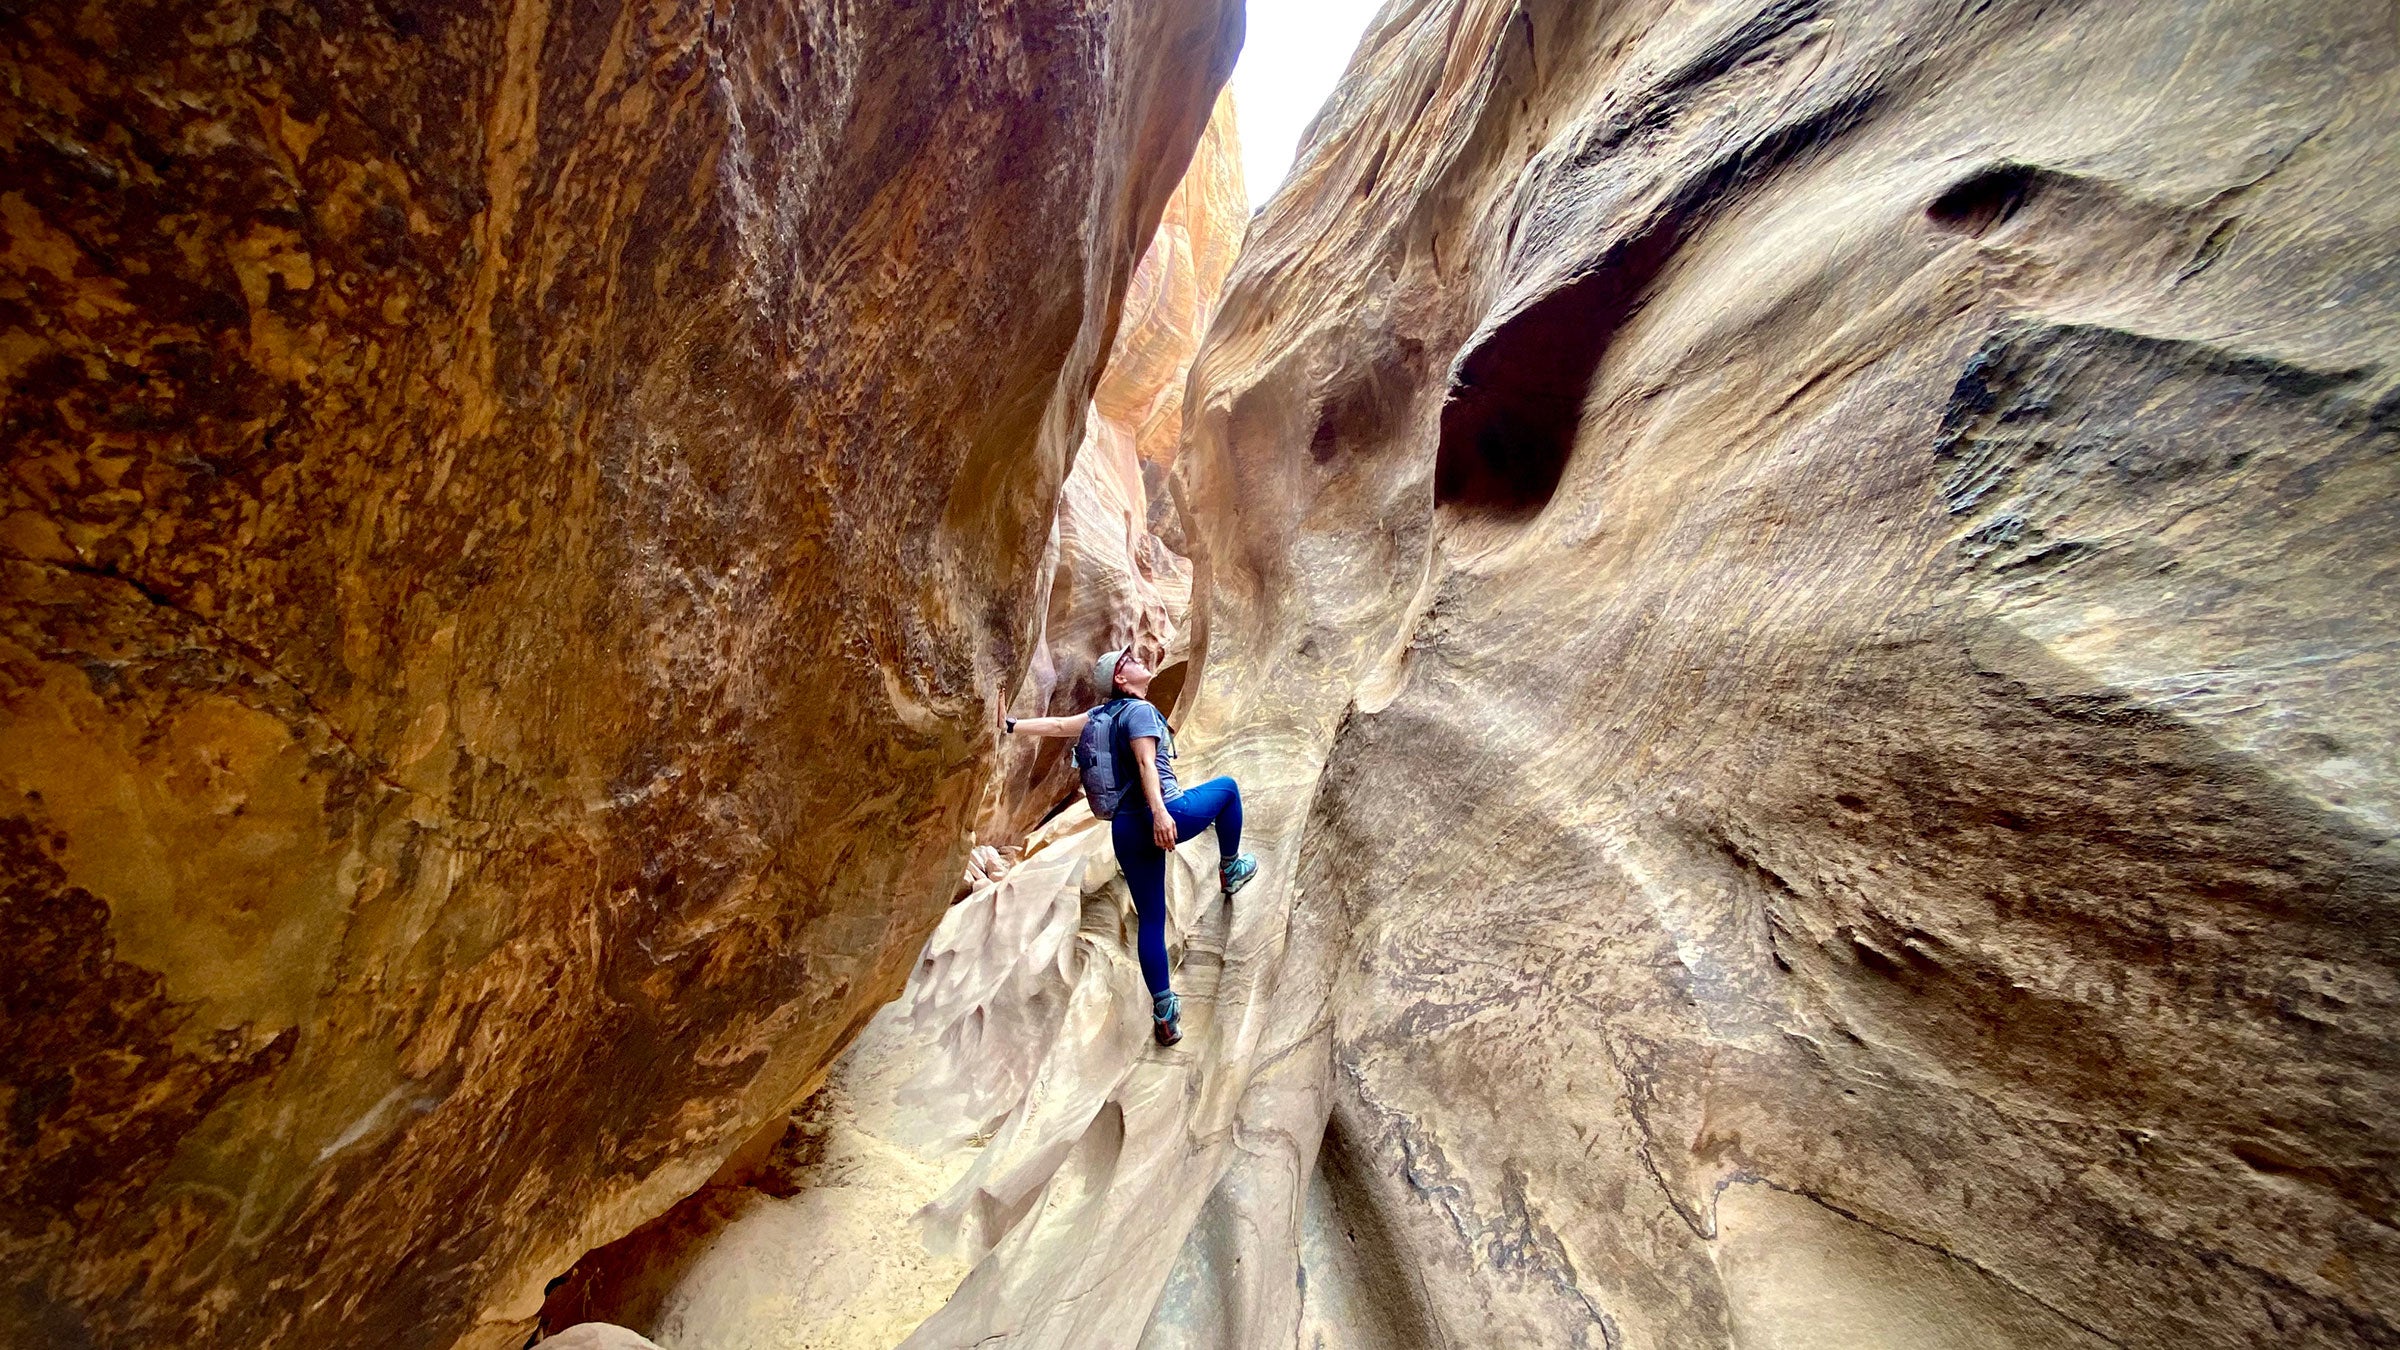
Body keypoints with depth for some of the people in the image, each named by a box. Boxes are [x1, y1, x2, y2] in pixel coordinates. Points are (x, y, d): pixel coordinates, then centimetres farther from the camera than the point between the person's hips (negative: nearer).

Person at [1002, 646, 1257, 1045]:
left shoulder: (1103, 715, 15)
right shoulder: (1140, 710, -6)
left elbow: (1058, 725, 15)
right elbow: (1146, 762, -21)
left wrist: (1010, 725, 24)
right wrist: (1160, 811, -31)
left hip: (1125, 830, 7)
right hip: (1166, 815, -7)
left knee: (1152, 920, 15)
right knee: (1227, 787, 20)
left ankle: (1165, 1013, 17)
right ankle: (1231, 868, 33)